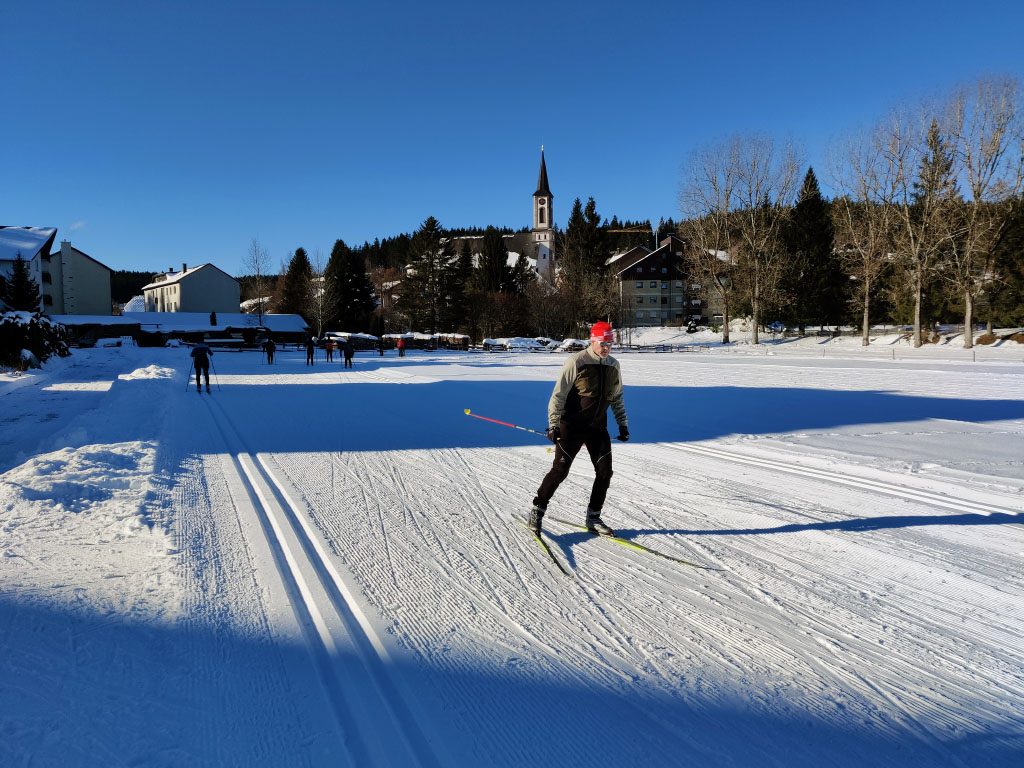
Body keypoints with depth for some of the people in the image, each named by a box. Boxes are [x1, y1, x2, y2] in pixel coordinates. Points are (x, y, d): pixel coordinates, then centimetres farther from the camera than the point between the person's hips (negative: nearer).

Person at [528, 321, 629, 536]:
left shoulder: (613, 365, 7)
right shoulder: (576, 362, -11)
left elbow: (617, 398, 19)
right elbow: (558, 395, -11)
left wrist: (622, 423, 15)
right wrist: (553, 424, -16)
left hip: (598, 426, 6)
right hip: (572, 425, -5)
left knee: (605, 470, 1)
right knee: (560, 469, -5)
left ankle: (593, 518, 15)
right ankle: (538, 510, 12)